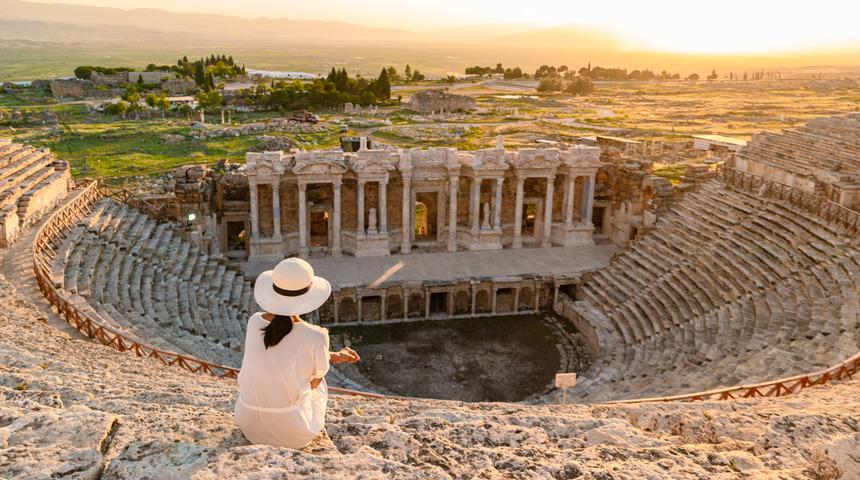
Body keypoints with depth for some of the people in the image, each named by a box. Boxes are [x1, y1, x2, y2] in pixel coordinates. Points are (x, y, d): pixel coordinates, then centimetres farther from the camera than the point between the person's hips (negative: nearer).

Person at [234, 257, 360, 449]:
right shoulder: (316, 337, -23)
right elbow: (314, 381, -4)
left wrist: (333, 356, 13)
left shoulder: (254, 322, -10)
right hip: (292, 432, -3)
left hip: (248, 425, 3)